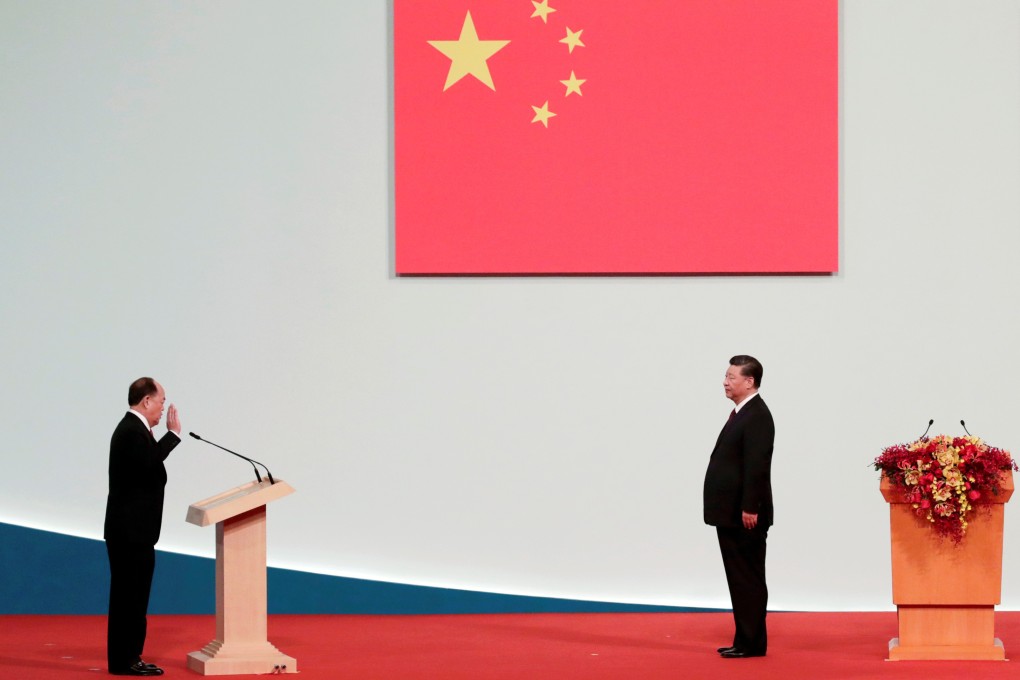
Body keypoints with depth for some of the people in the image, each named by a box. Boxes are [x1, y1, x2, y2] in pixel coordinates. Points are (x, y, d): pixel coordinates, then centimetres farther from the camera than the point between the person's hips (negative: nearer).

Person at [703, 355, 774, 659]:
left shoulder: (757, 416, -15)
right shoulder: (741, 413, 17)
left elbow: (757, 466, -21)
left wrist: (750, 508, -23)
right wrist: (740, 509, 16)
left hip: (745, 517, -10)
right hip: (731, 514, 10)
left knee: (748, 579, -5)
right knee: (740, 578, 13)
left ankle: (751, 643, -1)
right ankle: (745, 640, 18)